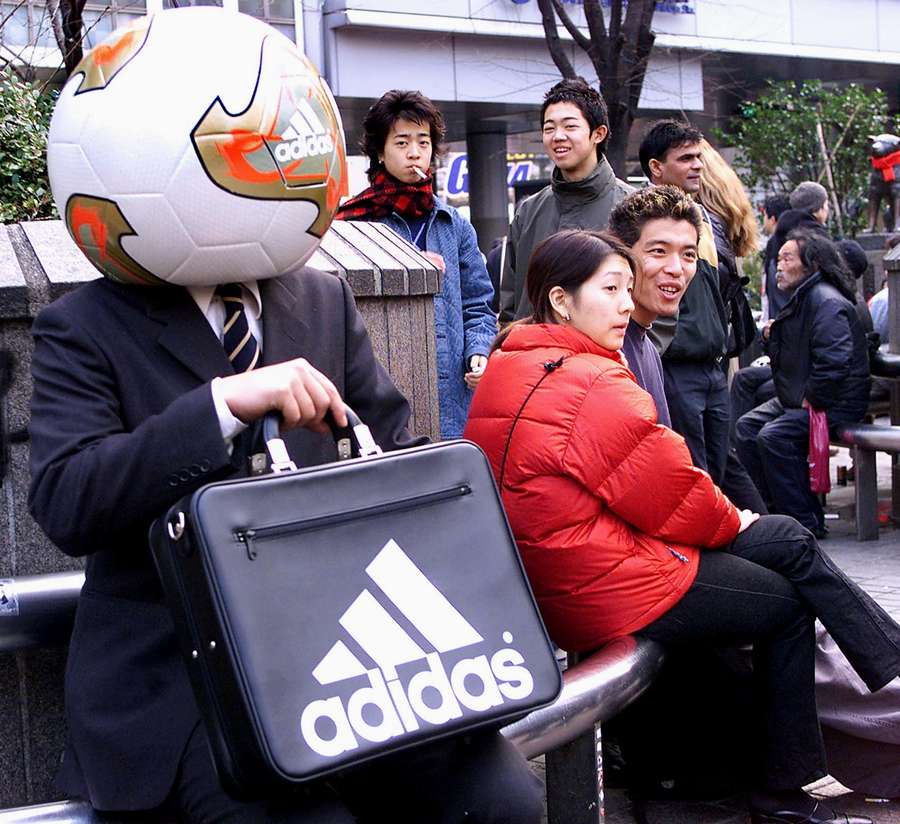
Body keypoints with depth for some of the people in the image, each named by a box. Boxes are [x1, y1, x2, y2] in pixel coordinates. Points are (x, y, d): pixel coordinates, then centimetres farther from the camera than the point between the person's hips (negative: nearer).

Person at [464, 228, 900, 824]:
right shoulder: (595, 385, -20)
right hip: (608, 589, -10)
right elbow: (673, 495, -15)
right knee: (789, 603, 9)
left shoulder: (507, 368, 11)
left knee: (790, 539, 14)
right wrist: (731, 520, 6)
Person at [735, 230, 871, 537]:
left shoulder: (828, 302, -18)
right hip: (798, 398, 11)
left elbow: (834, 362, -30)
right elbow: (790, 356, 30)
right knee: (746, 426, 4)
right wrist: (775, 336, 10)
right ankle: (773, 506, 8)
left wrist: (810, 400, -21)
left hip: (836, 404, -11)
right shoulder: (803, 299, 17)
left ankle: (807, 520, -17)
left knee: (773, 436, -27)